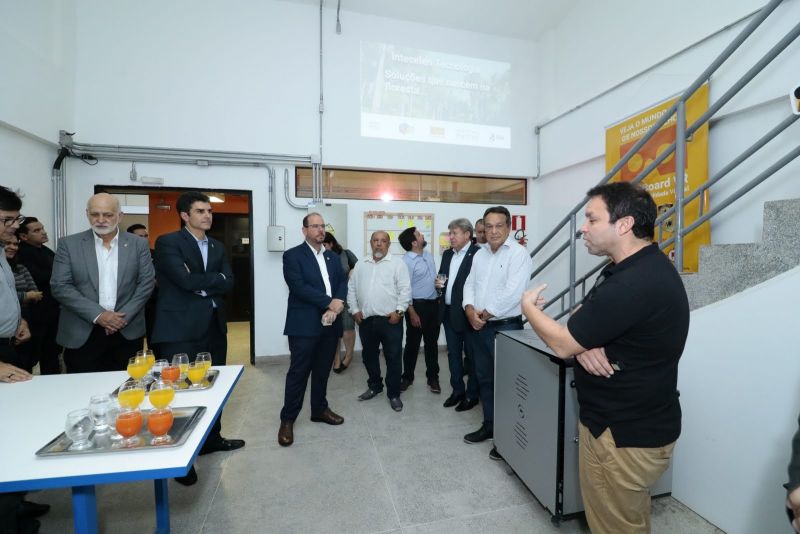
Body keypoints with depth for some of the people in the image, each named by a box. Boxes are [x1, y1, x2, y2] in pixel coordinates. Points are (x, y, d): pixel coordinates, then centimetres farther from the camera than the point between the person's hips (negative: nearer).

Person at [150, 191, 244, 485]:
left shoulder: (217, 247, 13)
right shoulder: (168, 242, -6)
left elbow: (228, 283, 1)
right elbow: (185, 280, -21)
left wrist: (199, 282, -11)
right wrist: (214, 279, -8)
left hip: (213, 326, 7)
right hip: (180, 328, -6)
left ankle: (211, 439, 35)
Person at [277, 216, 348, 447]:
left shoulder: (333, 257, 14)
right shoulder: (292, 255, -5)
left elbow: (343, 282, 4)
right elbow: (299, 287, -17)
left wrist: (338, 304, -15)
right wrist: (329, 302, -19)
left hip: (330, 324, 6)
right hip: (304, 325, -5)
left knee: (322, 371, 16)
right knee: (298, 373, 2)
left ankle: (320, 409, 33)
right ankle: (287, 419, 18)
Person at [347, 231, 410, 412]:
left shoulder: (397, 264, -2)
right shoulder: (361, 265, 10)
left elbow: (405, 290, -7)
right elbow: (351, 288, 11)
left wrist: (399, 311, -14)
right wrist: (354, 310, 3)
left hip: (390, 320, -4)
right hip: (366, 320, 4)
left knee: (393, 358, 3)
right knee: (369, 356, 17)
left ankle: (394, 394, 18)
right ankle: (374, 386, 37)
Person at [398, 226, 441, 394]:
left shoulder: (428, 255, 8)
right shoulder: (406, 261, -15)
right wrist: (412, 313, -16)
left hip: (433, 304, 6)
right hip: (417, 305, -6)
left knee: (432, 343, 15)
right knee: (412, 344, 7)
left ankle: (433, 377, 28)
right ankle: (407, 377, 25)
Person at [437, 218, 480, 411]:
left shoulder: (478, 253, -13)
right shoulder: (447, 254, 11)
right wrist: (439, 283, 0)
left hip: (467, 313, -7)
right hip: (448, 312, 7)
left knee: (471, 354, 8)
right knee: (453, 353, 17)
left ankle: (472, 395, 23)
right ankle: (457, 390, 32)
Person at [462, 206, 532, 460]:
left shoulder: (518, 253, -11)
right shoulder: (479, 254, 11)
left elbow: (512, 294, -20)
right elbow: (469, 285, 9)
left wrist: (485, 314, -12)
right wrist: (470, 311, -9)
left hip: (506, 327, -6)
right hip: (478, 327, 7)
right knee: (484, 378, 16)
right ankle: (489, 425, 33)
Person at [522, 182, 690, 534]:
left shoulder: (635, 284, -30)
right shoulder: (637, 268, 7)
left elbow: (563, 344, -24)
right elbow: (584, 321, 9)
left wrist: (528, 307, -6)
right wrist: (584, 343, -15)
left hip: (625, 434, -10)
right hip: (632, 422, 10)